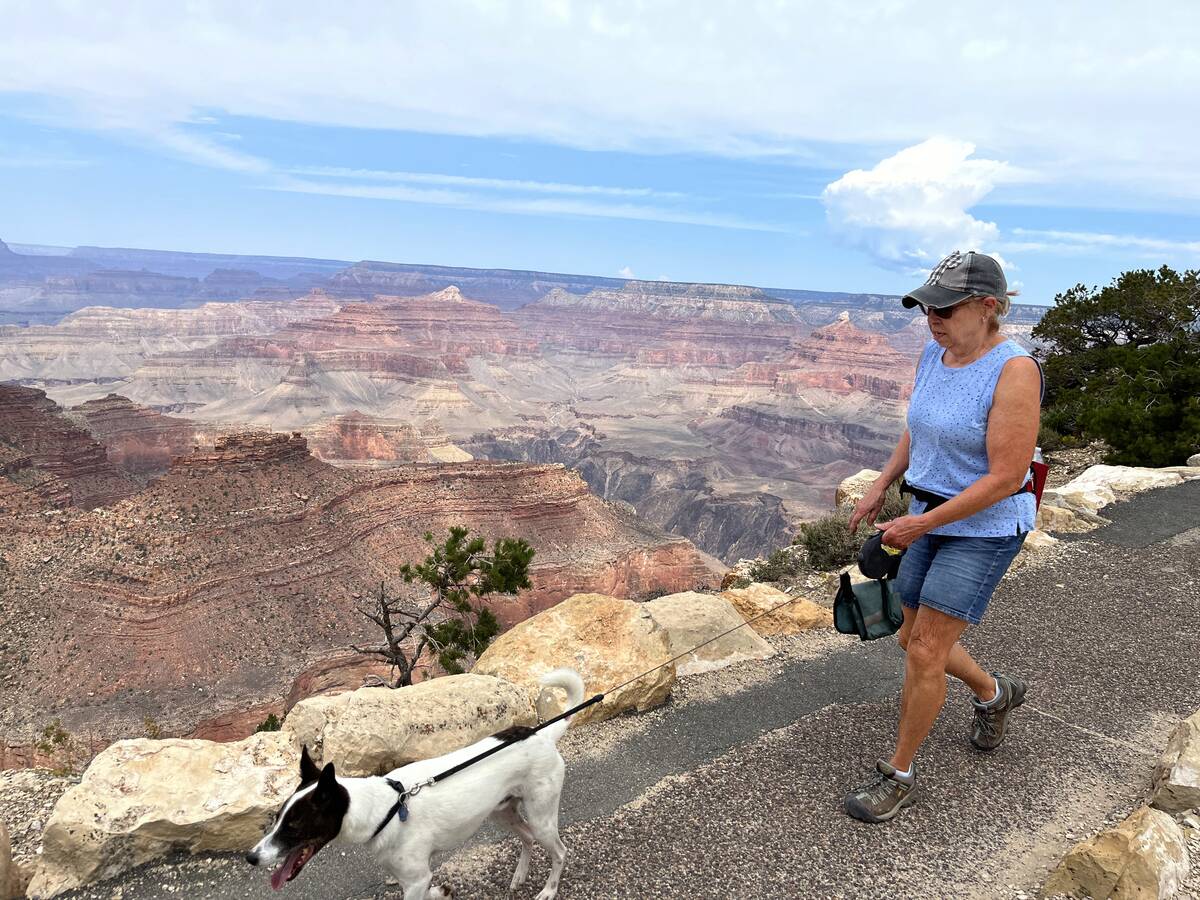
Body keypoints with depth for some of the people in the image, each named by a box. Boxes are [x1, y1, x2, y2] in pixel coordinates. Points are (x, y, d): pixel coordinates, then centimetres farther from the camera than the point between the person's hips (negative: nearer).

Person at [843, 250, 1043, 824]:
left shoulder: (1014, 370, -23)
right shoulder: (933, 356, 0)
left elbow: (1005, 478, -24)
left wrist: (921, 524, -21)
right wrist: (880, 489, 5)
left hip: (985, 529, -8)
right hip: (932, 520, 8)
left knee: (924, 654, -5)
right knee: (914, 641, 16)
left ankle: (898, 777, 14)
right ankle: (996, 694, 45)